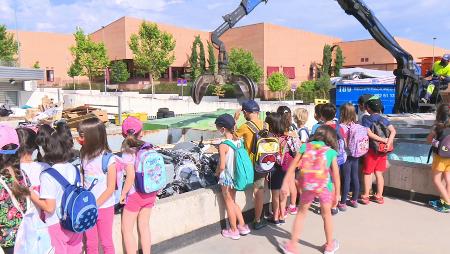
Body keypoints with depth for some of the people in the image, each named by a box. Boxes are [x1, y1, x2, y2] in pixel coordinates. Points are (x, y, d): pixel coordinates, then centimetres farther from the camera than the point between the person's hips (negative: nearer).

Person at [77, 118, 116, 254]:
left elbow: (110, 188, -14)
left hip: (104, 207, -4)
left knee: (106, 242, 12)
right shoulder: (85, 156, 0)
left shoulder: (108, 159, -16)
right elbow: (82, 181, 7)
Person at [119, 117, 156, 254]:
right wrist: (154, 191, 12)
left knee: (127, 230, 11)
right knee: (144, 226, 19)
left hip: (135, 195, -5)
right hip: (150, 192, 5)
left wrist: (123, 194, -8)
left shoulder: (128, 152, -15)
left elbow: (131, 176, -22)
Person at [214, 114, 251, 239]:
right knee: (233, 202, 23)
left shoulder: (223, 145, -23)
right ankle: (242, 226, 30)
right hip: (236, 176, 7)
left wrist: (216, 173, -2)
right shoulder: (238, 141, -3)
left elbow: (222, 166, -22)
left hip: (226, 178, -7)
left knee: (229, 204, 11)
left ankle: (233, 231, 25)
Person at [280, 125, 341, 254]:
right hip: (325, 186, 0)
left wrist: (285, 183, 7)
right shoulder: (331, 152, 3)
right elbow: (336, 174, 2)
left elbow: (293, 165, 3)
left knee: (301, 213, 16)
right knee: (326, 214, 21)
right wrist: (337, 193, 12)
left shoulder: (305, 146, 5)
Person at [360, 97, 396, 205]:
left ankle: (366, 197, 11)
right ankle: (379, 196, 19)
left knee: (367, 173, 6)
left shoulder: (366, 119, -8)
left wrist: (384, 140, -18)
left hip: (371, 150, -5)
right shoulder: (384, 119, 6)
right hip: (382, 150, 5)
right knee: (379, 173, 13)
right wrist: (388, 142, -17)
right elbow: (393, 131, -7)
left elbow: (369, 134, -22)